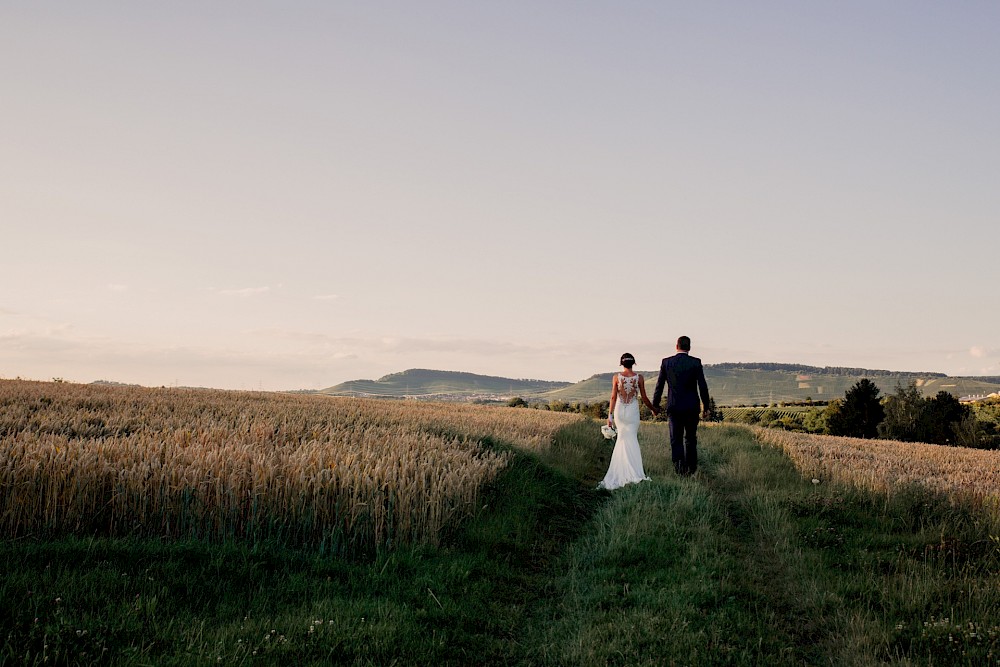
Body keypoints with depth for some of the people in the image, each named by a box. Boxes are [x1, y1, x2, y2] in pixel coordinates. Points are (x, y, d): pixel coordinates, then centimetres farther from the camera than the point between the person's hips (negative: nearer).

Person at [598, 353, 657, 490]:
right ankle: (633, 472, -3)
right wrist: (653, 409, 18)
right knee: (631, 441, 3)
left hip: (619, 411, 1)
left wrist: (610, 415, 0)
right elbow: (644, 398, 1)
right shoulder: (639, 378, -4)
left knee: (622, 440, 14)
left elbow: (613, 397, -4)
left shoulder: (616, 377, -3)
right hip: (633, 411, -1)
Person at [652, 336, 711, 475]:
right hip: (692, 407, 0)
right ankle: (690, 468, 16)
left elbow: (659, 385, 3)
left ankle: (679, 468, -9)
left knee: (676, 440, 5)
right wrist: (706, 407, 3)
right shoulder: (696, 362, -4)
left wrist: (655, 405, 13)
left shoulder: (666, 362, -1)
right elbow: (703, 386, -5)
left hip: (673, 407, 0)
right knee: (690, 438, 15)